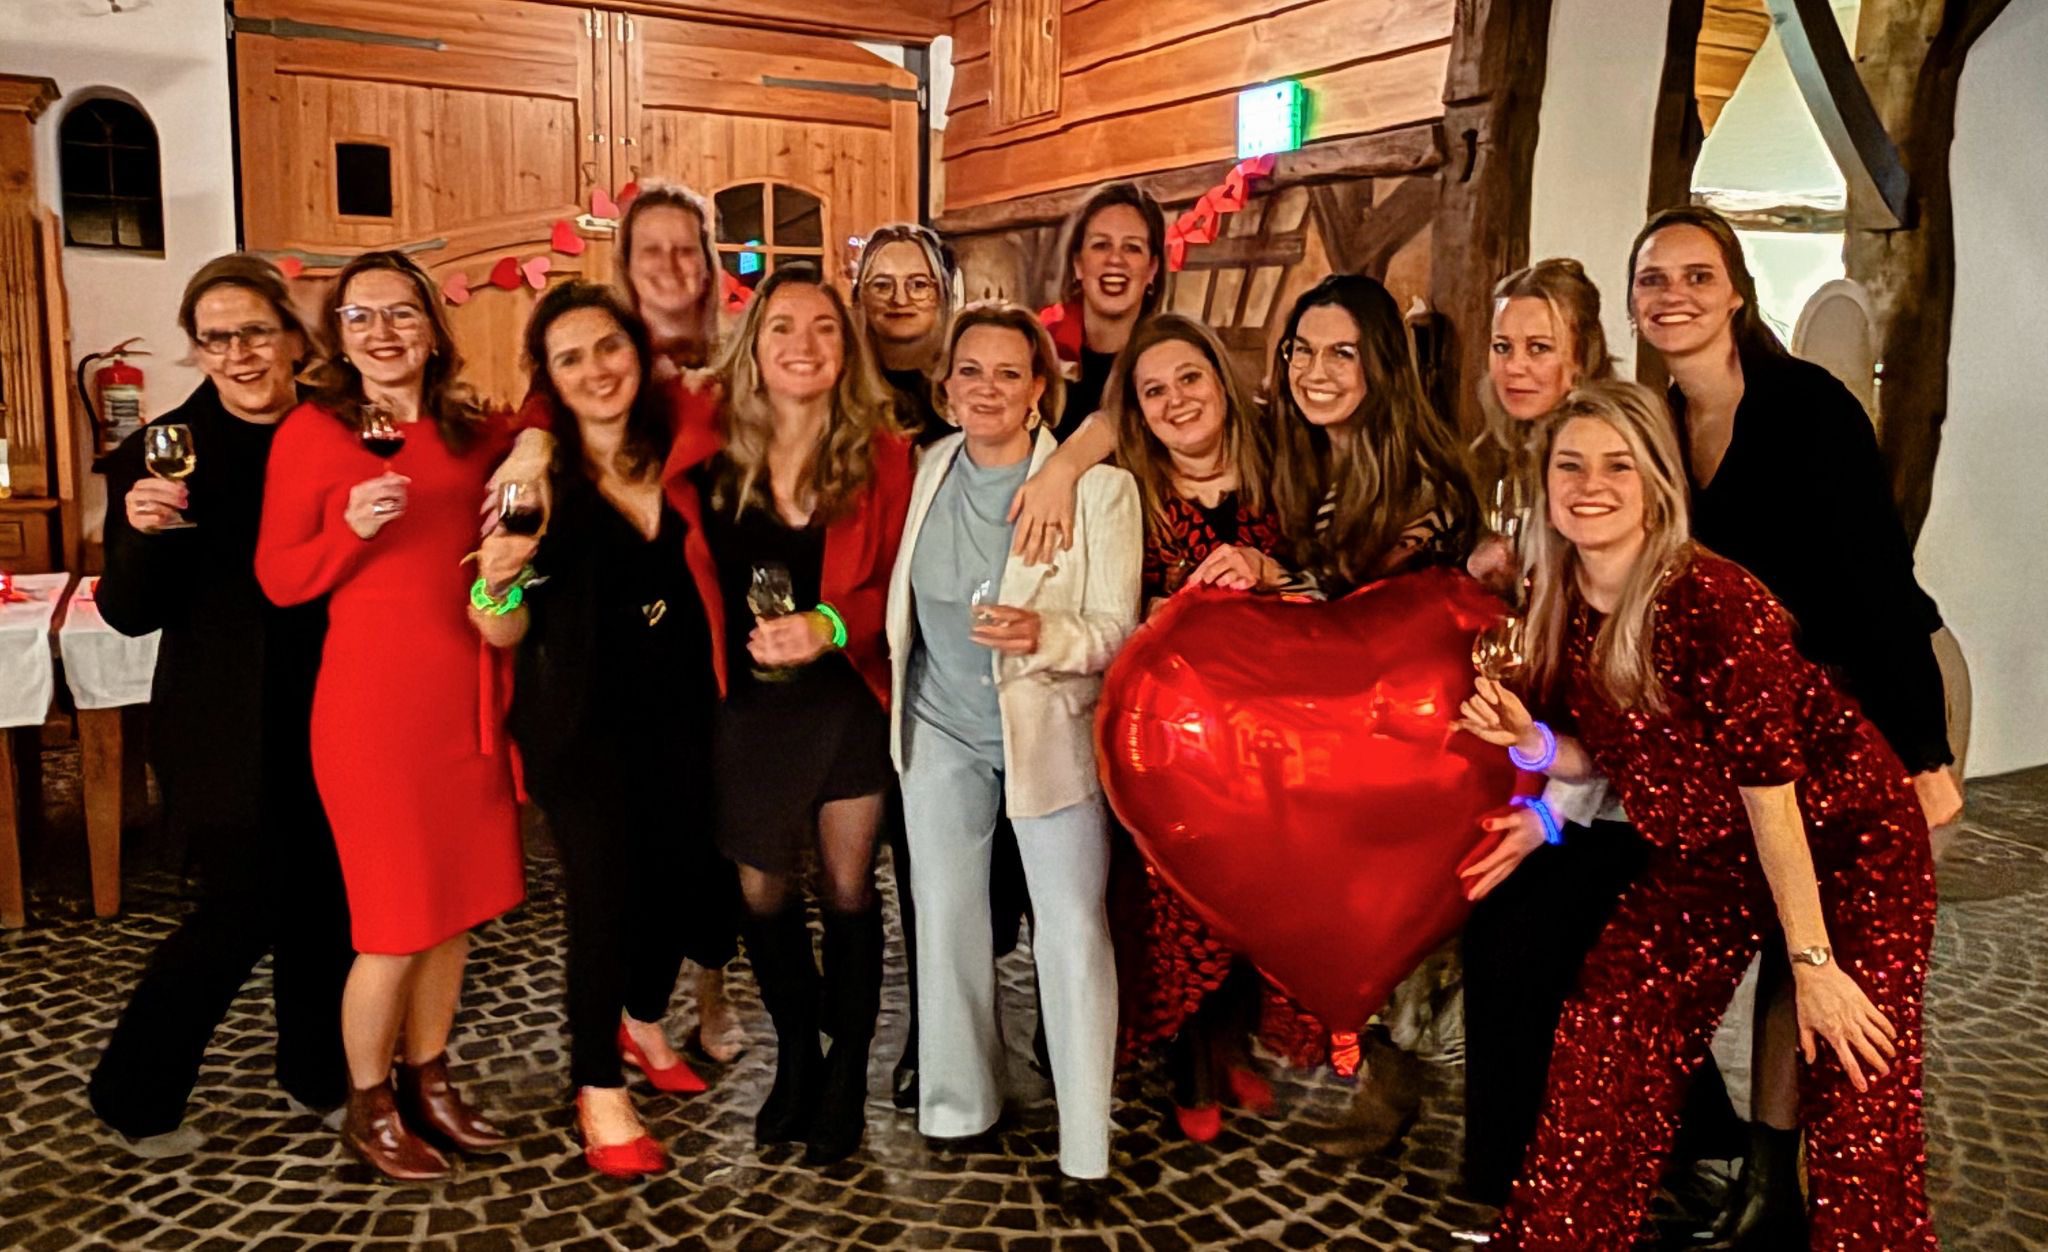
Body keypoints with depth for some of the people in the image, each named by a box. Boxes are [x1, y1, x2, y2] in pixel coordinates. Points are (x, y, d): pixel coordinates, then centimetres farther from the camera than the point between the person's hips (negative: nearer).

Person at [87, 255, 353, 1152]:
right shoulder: (163, 454, -8)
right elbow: (130, 613, -7)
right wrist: (142, 531, -25)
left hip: (324, 715, 4)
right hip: (225, 731, -3)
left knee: (326, 898, 11)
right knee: (244, 909, -1)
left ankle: (318, 1071, 33)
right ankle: (134, 1095, 22)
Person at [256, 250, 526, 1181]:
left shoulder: (471, 435, 8)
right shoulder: (312, 431, -4)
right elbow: (277, 579, -4)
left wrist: (515, 558, 1)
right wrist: (355, 526, -21)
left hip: (465, 692, 5)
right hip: (371, 695, -5)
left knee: (459, 902, 12)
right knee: (399, 918, 0)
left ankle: (428, 1084, 30)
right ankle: (368, 1110, 21)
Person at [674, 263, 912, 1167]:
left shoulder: (881, 454, -7)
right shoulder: (711, 437, -5)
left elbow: (900, 581, -4)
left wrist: (832, 626, -20)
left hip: (844, 696, -1)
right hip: (745, 704, 2)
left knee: (847, 890, 8)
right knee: (761, 893, 12)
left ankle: (846, 1074, 28)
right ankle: (795, 1056, 37)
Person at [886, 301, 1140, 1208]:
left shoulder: (1100, 487, -15)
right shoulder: (931, 469, -1)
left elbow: (1117, 630, -15)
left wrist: (1043, 636, -33)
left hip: (1050, 731, -4)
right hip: (940, 727, 4)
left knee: (1072, 932, -1)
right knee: (944, 921, 13)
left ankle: (1085, 1149, 14)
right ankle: (959, 1108, 32)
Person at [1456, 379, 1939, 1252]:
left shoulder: (1711, 598, -26)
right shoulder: (1562, 608, -4)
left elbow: (1768, 778, -25)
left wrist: (1812, 960, -23)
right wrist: (1533, 741, -15)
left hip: (1844, 848, -5)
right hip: (1704, 861, 6)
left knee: (1856, 1114, -10)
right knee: (1599, 1057, -2)